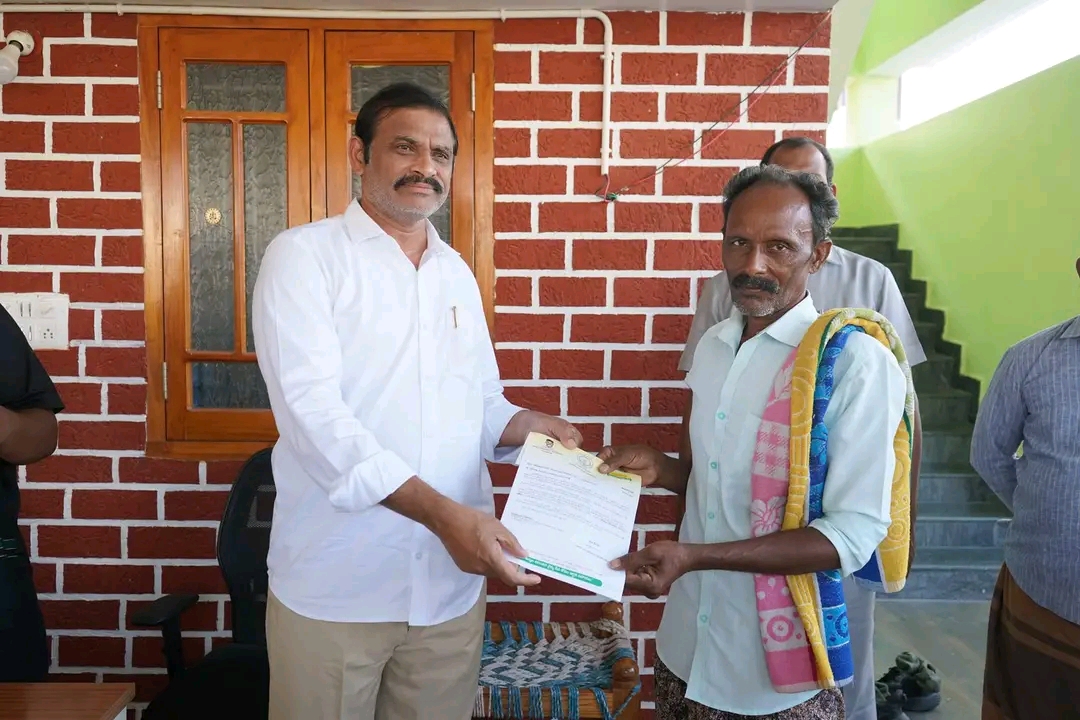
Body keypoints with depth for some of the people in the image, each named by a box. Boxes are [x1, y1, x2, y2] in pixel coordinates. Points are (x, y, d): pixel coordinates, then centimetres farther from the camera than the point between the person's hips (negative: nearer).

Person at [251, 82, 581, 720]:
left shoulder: (457, 273, 11)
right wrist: (442, 512, -27)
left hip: (453, 584, 5)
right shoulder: (305, 255, -6)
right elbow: (312, 409, -18)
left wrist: (529, 426, -5)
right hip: (334, 590, -4)